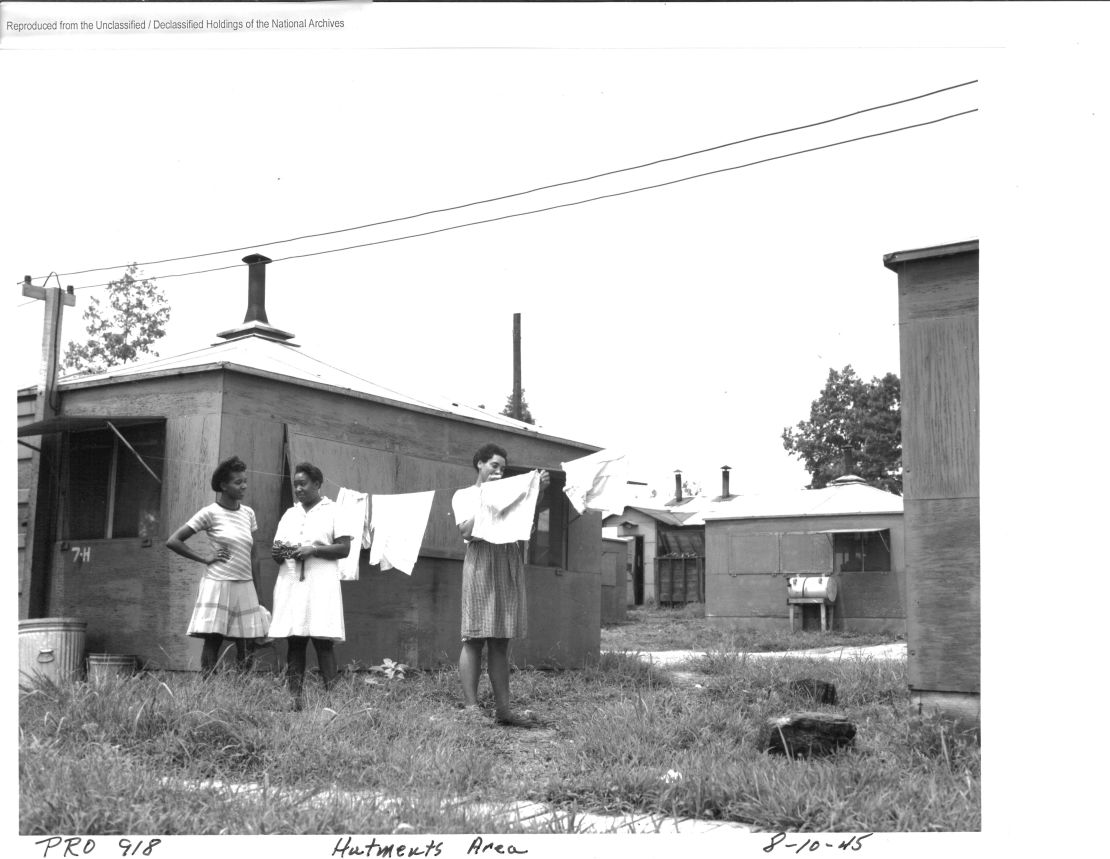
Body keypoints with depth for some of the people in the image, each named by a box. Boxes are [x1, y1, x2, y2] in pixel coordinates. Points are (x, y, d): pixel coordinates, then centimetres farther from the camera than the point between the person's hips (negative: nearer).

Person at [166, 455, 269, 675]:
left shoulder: (248, 513, 11)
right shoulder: (210, 513, -4)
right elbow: (172, 541, -5)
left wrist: (257, 594, 13)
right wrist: (204, 558, -6)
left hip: (245, 585, 5)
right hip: (218, 584, -5)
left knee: (242, 644, 3)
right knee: (213, 640, -5)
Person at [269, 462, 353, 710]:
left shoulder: (334, 511, 5)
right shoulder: (289, 514, 20)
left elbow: (344, 549, -2)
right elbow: (276, 552, 19)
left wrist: (313, 550, -13)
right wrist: (278, 554, -5)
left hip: (321, 586, -4)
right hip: (290, 585, 4)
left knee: (323, 643, -10)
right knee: (294, 643, 0)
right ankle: (295, 700, 0)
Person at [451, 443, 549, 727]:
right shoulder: (464, 495, 11)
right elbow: (466, 532, -4)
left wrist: (538, 489, -3)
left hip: (509, 562, 5)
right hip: (481, 559, -5)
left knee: (500, 641, 4)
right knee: (475, 639, -8)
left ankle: (503, 708, 3)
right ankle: (470, 708, -8)